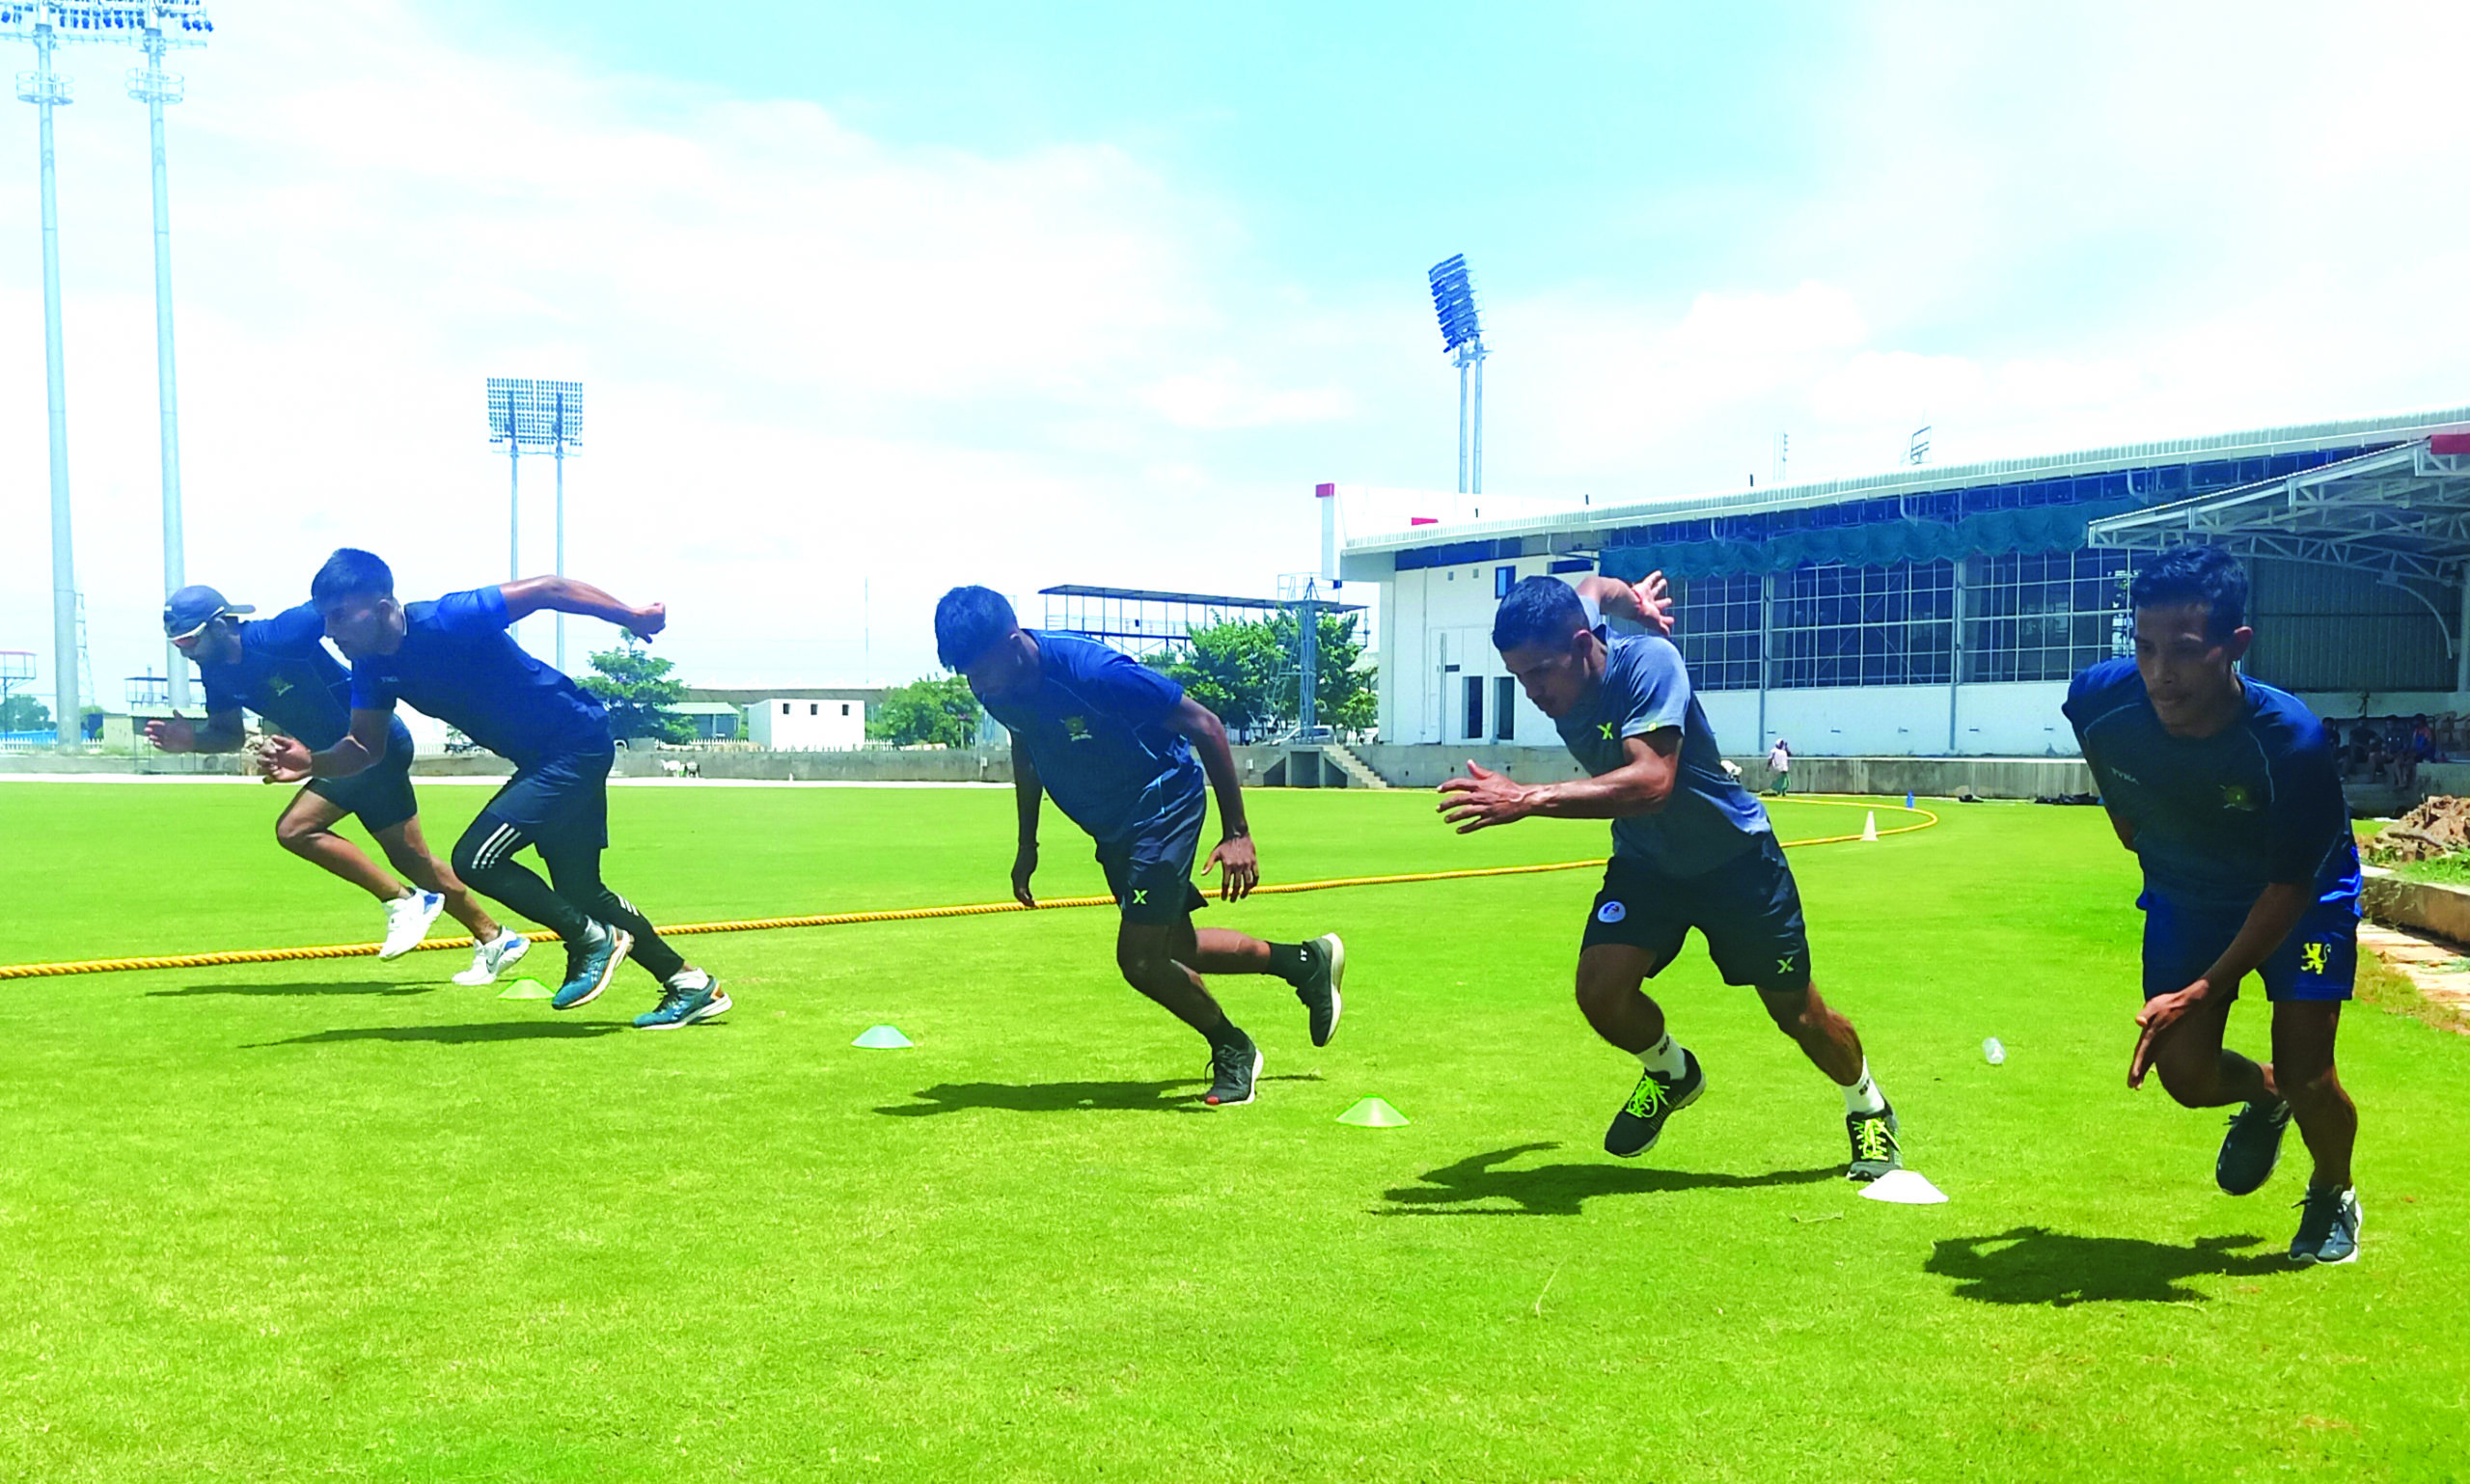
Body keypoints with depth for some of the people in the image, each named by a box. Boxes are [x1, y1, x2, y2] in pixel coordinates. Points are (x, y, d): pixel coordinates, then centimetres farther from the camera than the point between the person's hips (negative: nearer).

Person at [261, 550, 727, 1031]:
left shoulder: (446, 622, -25)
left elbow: (547, 590, -23)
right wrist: (313, 763, -15)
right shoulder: (372, 665, -1)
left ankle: (593, 942, 4)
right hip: (546, 759, 10)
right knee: (581, 892, 14)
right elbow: (366, 747, 5)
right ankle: (690, 984, 25)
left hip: (577, 743, -10)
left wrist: (631, 617, -20)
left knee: (475, 859, -14)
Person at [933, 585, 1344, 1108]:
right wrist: (1027, 844, 15)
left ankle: (1232, 1050, 13)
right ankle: (1305, 961, 36)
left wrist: (1237, 832, -26)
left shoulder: (1092, 672, -32)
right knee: (1171, 947, 15)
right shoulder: (996, 690, -11)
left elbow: (1203, 724, -26)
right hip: (1112, 827, 8)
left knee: (1139, 957, -13)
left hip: (1165, 802, -8)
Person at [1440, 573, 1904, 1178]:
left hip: (1736, 858, -5)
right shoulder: (1556, 655, -14)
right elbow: (1594, 587, 10)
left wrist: (1528, 799, -56)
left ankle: (1870, 1110, 38)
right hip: (1645, 862, 5)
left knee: (1798, 1013, 6)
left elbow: (1652, 781, -49)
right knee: (1600, 988, -16)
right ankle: (1671, 1072, 17)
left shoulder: (1648, 662, -34)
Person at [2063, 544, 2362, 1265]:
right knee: (2185, 1070, -6)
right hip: (2185, 896, 3)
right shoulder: (2098, 700, -28)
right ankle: (2263, 1096, 32)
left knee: (2305, 1068, -10)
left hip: (2301, 897, -3)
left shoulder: (2291, 741, -37)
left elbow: (2289, 887, -26)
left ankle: (2333, 1197, 24)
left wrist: (2202, 991, -30)